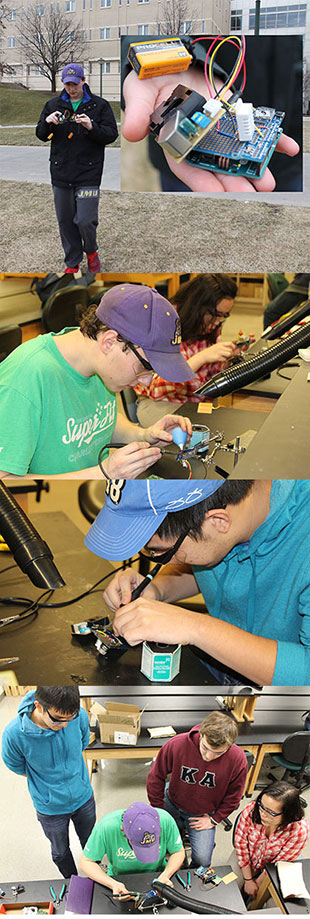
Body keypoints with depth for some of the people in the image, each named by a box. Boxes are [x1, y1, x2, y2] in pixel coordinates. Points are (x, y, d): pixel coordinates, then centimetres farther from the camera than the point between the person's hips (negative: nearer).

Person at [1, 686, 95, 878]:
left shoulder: (79, 715, -29)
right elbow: (20, 769, -12)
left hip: (83, 798, 2)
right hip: (51, 808, -2)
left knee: (89, 841, 29)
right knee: (61, 851, 26)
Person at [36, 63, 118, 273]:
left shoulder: (100, 105, 2)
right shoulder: (53, 105, 11)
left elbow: (112, 134, -3)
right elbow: (41, 135, 11)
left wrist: (91, 127, -20)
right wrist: (47, 122, -11)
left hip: (88, 174, -3)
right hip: (61, 173, 4)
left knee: (85, 220, -11)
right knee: (65, 221, 7)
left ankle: (91, 252, 20)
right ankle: (72, 263, 22)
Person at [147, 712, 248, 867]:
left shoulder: (237, 759, -28)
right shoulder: (177, 744, -30)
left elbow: (234, 795, -7)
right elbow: (156, 777, -12)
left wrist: (214, 819, -6)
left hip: (203, 814, -1)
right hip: (172, 805, 1)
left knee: (202, 860, -13)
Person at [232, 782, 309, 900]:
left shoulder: (299, 830, -33)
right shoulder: (251, 810, -31)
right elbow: (240, 842, -15)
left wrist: (257, 884, -11)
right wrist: (248, 880, -12)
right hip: (246, 860, 1)